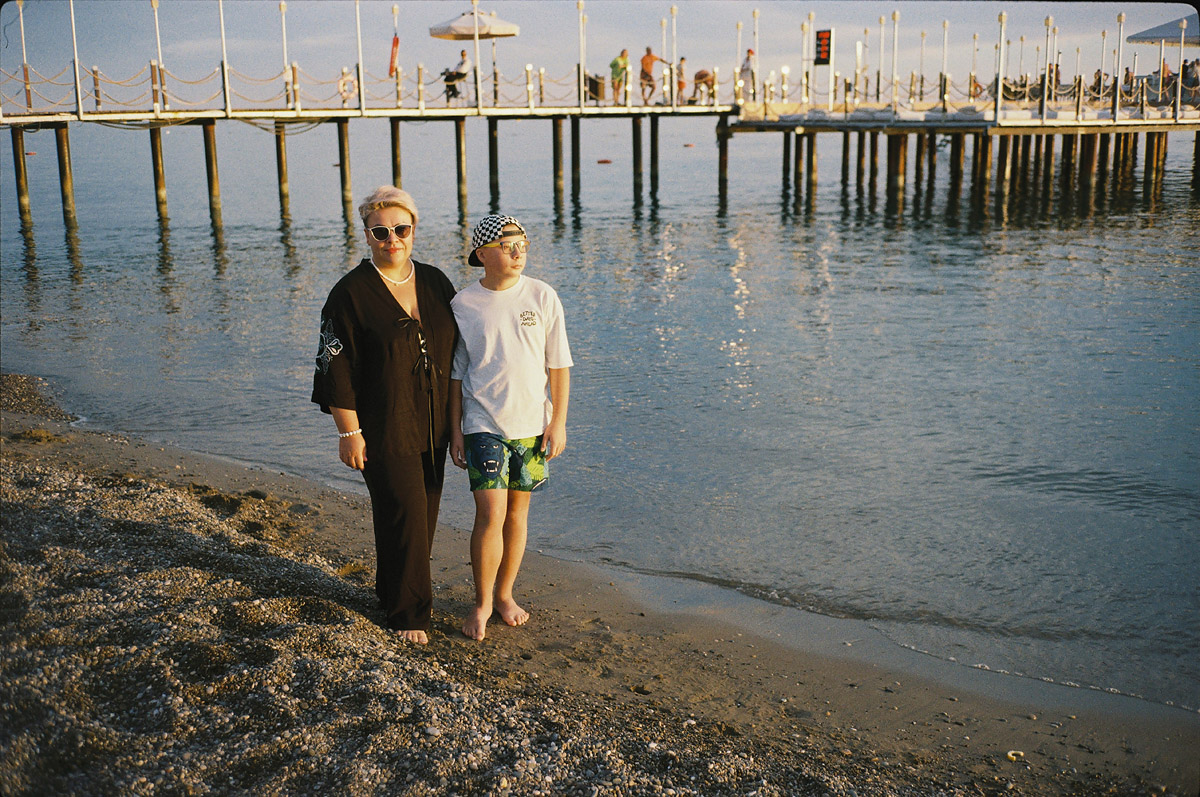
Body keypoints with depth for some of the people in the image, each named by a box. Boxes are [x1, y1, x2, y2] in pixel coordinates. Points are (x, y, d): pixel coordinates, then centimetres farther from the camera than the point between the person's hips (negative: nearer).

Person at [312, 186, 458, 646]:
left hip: (431, 426, 6)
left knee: (424, 514, 12)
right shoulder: (350, 293, -9)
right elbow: (338, 367, -10)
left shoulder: (435, 283, 6)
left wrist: (456, 417, 11)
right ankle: (407, 612, 12)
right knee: (404, 516, -3)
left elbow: (453, 351, 13)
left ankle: (394, 591, 31)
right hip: (383, 429, -5)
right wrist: (349, 432, -12)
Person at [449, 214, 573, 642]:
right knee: (491, 514, -9)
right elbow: (455, 374, 5)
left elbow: (559, 365, 3)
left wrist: (558, 422, -1)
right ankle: (482, 602, 10)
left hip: (532, 424, 2)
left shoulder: (542, 297, -1)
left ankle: (505, 593, 28)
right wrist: (454, 430, 3)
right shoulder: (463, 305, -2)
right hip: (483, 424, -2)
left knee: (517, 510, 10)